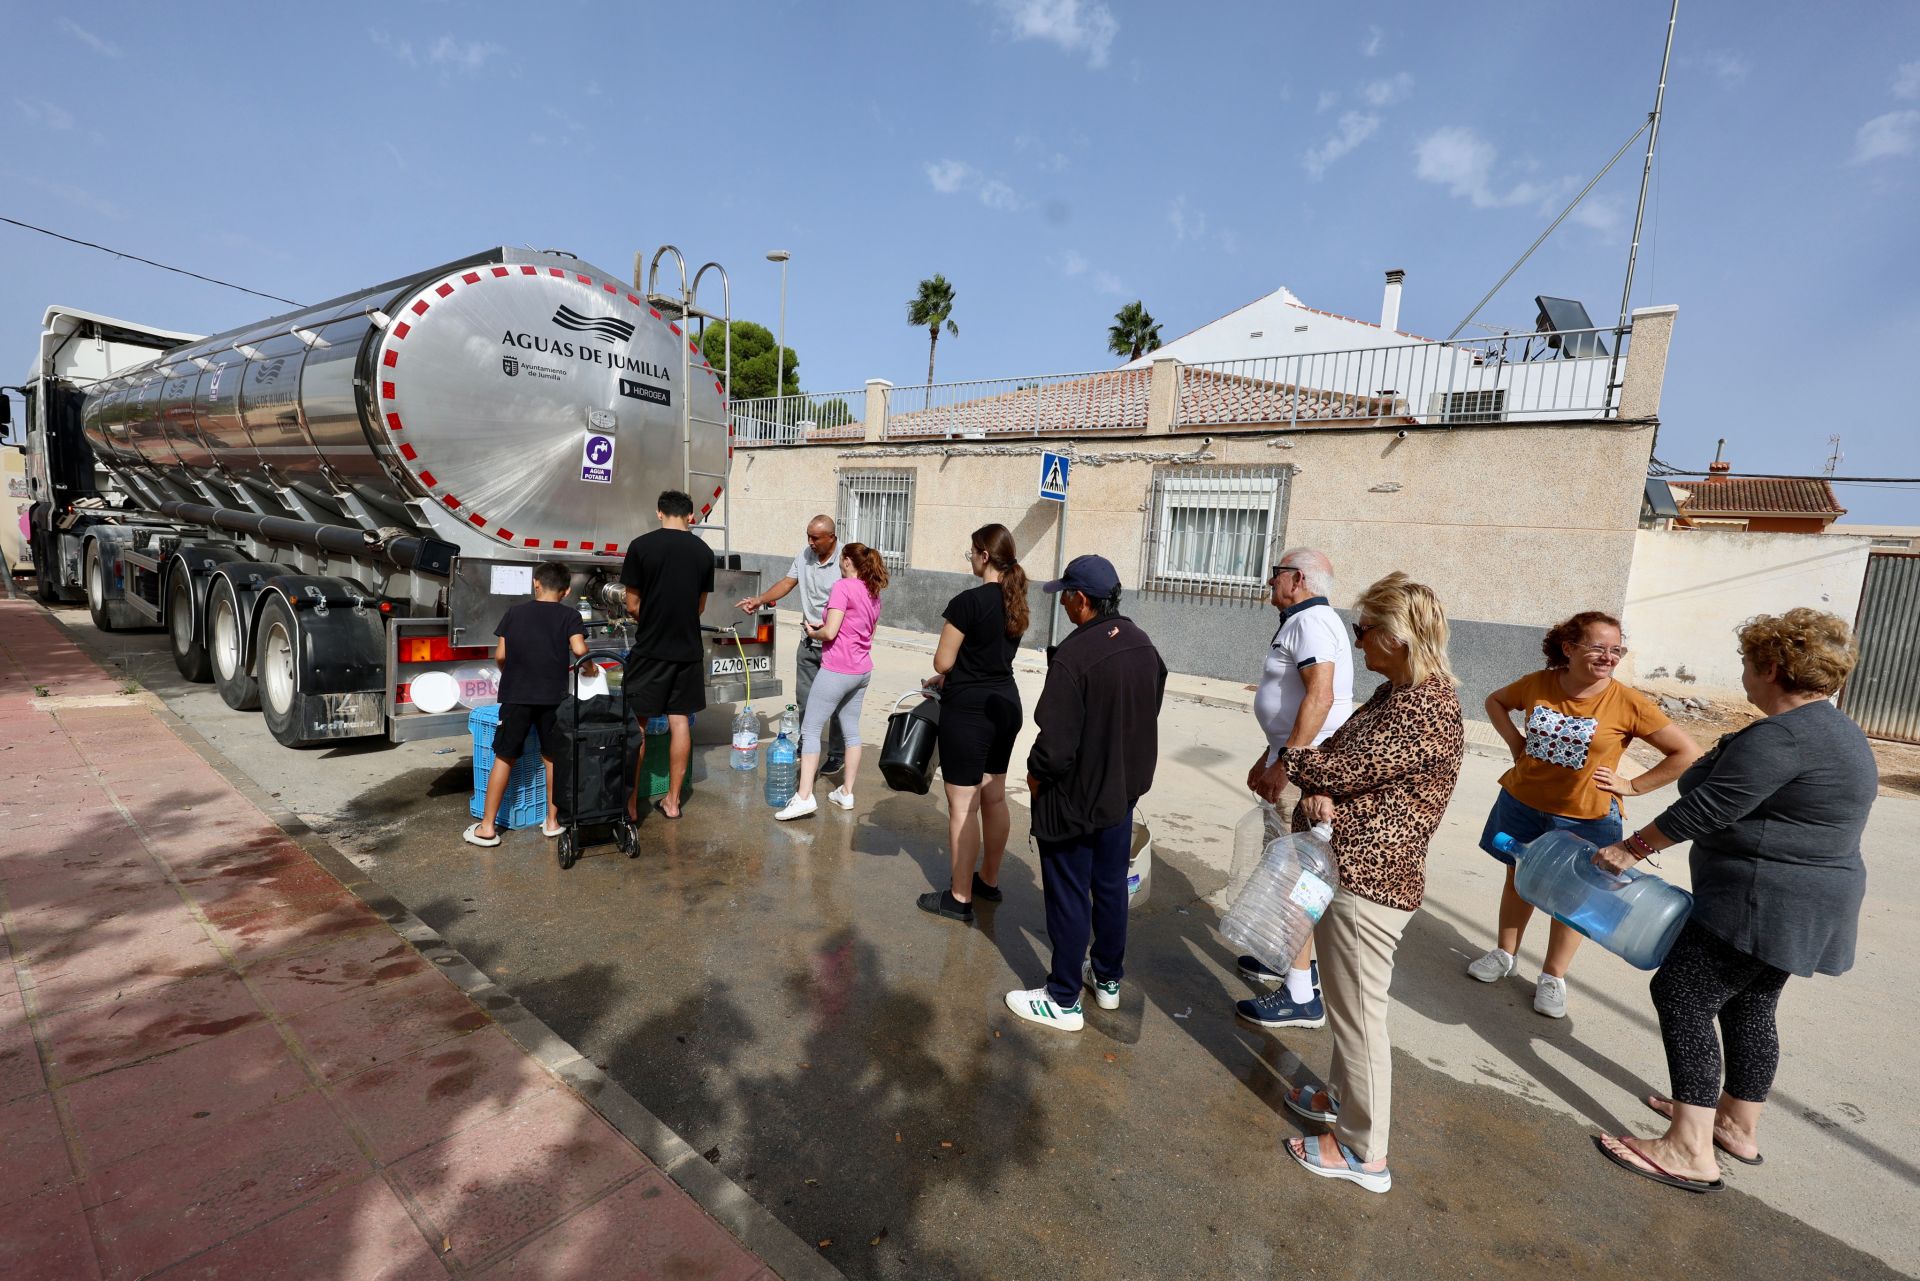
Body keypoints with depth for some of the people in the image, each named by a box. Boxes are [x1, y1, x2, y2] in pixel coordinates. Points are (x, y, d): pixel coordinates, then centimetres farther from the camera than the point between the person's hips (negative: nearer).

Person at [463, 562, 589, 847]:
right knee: (553, 759, 12)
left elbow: (500, 655, 4)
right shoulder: (570, 615, 2)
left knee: (504, 758, 8)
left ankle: (487, 827, 12)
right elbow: (579, 650, -13)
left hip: (516, 696, 1)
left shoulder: (514, 612, 8)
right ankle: (552, 821, 19)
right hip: (553, 697, -1)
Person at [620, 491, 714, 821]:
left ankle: (631, 802, 12)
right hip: (688, 649, 3)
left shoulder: (641, 546, -7)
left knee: (639, 723, 6)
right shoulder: (703, 551, 2)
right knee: (679, 721, 9)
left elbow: (633, 605, -2)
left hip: (649, 649, -3)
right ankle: (672, 800, 17)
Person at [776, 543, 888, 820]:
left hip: (837, 670, -8)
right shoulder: (873, 593, 12)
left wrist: (812, 632, 2)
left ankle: (804, 796, -7)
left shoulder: (843, 587, -13)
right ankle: (846, 792, 21)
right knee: (851, 730, 14)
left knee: (810, 730, -3)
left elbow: (830, 632, -19)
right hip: (862, 670, 8)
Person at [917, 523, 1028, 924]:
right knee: (994, 797, 18)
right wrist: (949, 679, 20)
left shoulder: (969, 601, -18)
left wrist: (945, 673, 10)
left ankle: (960, 898, 13)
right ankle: (989, 880, 33)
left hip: (969, 711, -8)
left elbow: (943, 661, -13)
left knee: (963, 805, 2)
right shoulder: (1016, 602, 7)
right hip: (1005, 704, 9)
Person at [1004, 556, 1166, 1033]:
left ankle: (1064, 1001, 24)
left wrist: (1036, 773, -9)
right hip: (1124, 791, 8)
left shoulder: (1073, 656, -27)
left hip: (1074, 799, -8)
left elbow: (1056, 743, -28)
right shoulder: (1143, 645, -1)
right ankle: (1108, 979, 41)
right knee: (1111, 889, 22)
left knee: (1068, 899, 8)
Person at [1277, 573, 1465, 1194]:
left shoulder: (1426, 711, -23)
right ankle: (1343, 1094, 45)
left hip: (1368, 882, -10)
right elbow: (1342, 753, 10)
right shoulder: (1395, 693, 9)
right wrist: (1317, 792, -12)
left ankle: (1364, 1153, 23)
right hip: (1355, 870, 10)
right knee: (1346, 1003, 25)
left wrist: (1287, 761, -3)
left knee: (1357, 1014, 5)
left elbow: (1340, 768, -23)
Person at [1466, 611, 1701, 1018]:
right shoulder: (1538, 684, -8)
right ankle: (1505, 953, 36)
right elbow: (1495, 701, 12)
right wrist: (1516, 742, 1)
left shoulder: (1628, 702, -14)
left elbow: (1687, 753, -8)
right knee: (1518, 878, 17)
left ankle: (1553, 977, 29)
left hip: (1584, 817, -2)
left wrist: (1632, 785, -11)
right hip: (1522, 803, 2)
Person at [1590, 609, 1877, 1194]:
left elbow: (1705, 809, -21)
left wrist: (1632, 848, -12)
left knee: (1683, 996, -9)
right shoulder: (1838, 732, 13)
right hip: (1798, 906, 10)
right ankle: (1738, 1125, 32)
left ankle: (1690, 1151, -6)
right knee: (1747, 1007, 19)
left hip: (1763, 903, -10)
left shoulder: (1781, 736, -21)